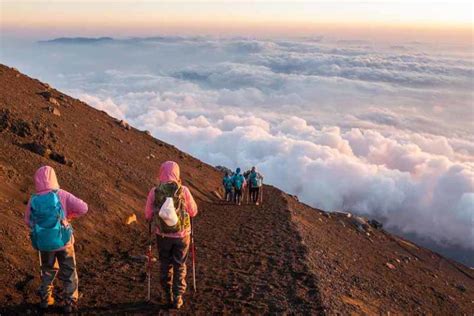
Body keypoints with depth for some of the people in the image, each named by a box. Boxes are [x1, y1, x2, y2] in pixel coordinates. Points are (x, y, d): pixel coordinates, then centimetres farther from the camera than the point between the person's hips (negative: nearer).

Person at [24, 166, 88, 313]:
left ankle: (45, 298, 32)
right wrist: (69, 215, 0)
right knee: (69, 273, 14)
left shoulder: (33, 200, -8)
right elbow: (83, 208, -17)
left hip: (44, 243, 3)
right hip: (63, 241, -3)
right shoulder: (61, 195, -16)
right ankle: (70, 302, 18)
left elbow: (28, 221, 5)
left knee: (48, 270, 26)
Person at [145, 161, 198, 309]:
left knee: (165, 265, 17)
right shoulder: (183, 190, -12)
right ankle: (178, 298, 16)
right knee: (180, 266, 13)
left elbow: (148, 215, -5)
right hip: (182, 234, -1)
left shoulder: (154, 191, -10)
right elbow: (194, 211, -2)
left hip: (162, 234, 1)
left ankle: (168, 297, 23)